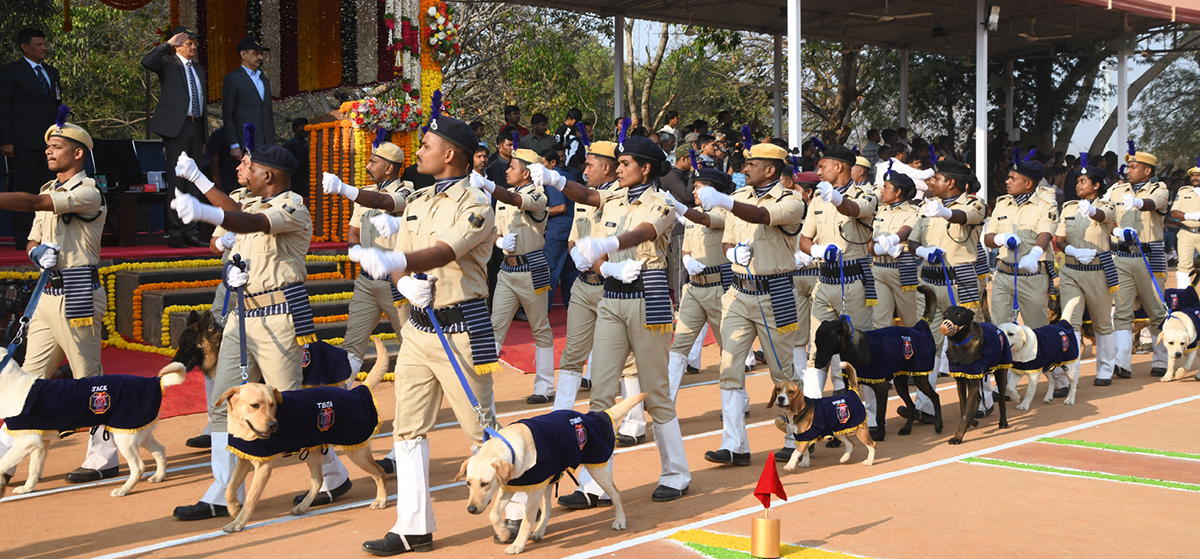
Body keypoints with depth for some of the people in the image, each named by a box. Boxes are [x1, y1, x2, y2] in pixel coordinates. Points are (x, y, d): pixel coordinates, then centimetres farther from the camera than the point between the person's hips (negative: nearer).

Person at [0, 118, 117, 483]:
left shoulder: (88, 193, -10)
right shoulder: (49, 190, 17)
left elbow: (32, 203, -23)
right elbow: (32, 242, 20)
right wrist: (36, 253, -3)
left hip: (78, 296, -9)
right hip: (49, 294, 9)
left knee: (89, 380, -2)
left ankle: (103, 458, 7)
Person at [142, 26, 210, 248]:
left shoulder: (198, 69, 20)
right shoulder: (168, 64, 0)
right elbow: (147, 61, -23)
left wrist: (205, 136, 19)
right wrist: (168, 44, -18)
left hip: (196, 127, 7)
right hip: (176, 127, -7)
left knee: (193, 182, 8)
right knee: (177, 181, -6)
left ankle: (191, 232, 12)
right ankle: (175, 234, -2)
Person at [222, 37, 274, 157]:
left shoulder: (265, 80, 21)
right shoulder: (232, 78, 1)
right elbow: (227, 114, -4)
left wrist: (272, 144, 17)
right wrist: (234, 145, -10)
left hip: (267, 142, 6)